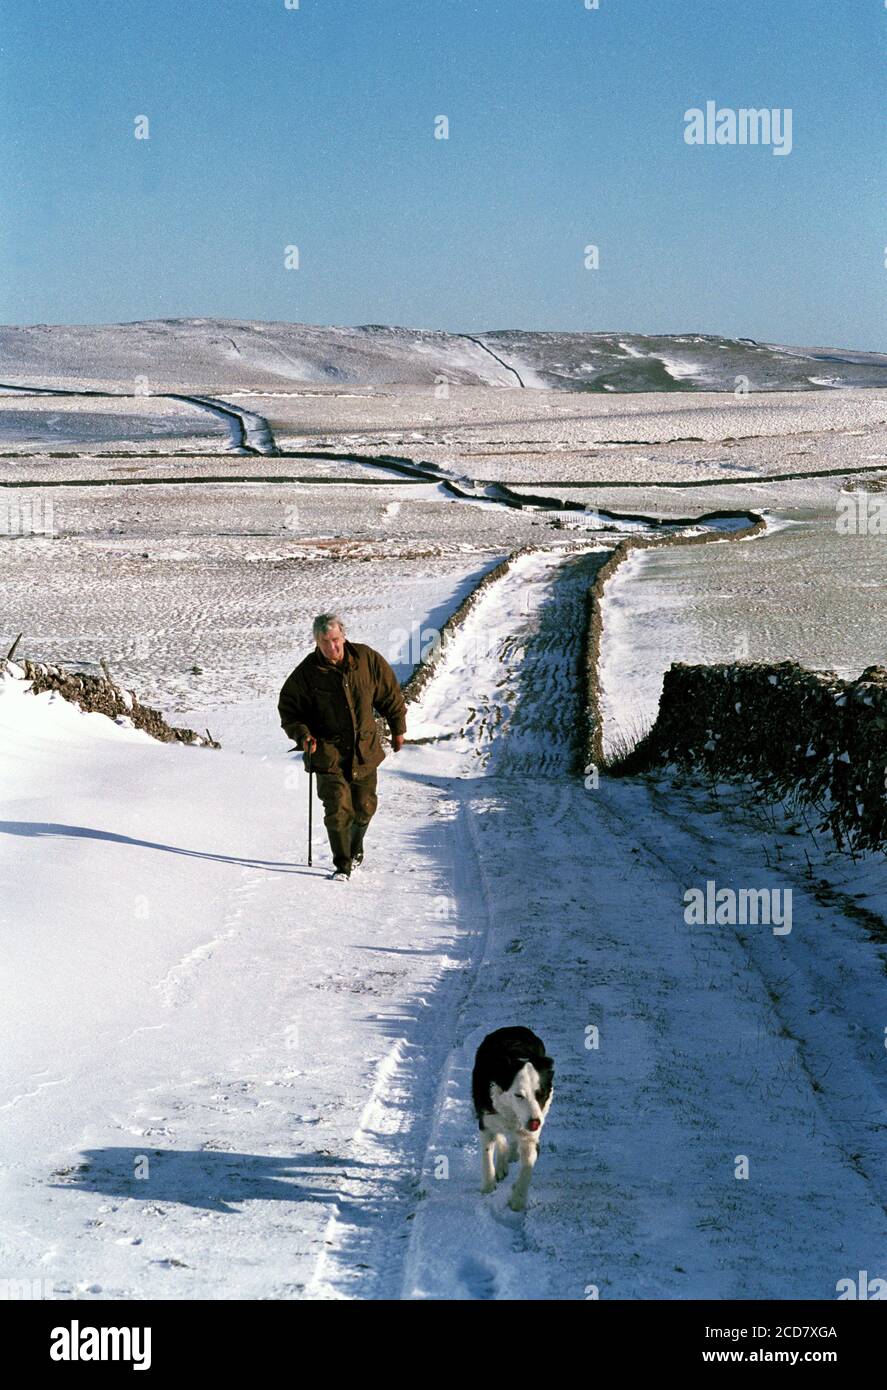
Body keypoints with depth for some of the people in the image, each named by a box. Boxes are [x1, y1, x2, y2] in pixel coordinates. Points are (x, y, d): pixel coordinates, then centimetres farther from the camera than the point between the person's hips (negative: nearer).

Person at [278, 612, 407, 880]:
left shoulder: (367, 660, -7)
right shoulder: (306, 673, -12)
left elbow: (390, 694, 7)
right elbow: (289, 709, -1)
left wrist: (398, 728, 13)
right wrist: (302, 735, -18)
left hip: (364, 749, 3)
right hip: (329, 753, -3)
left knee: (365, 807, 13)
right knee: (338, 810, -10)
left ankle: (356, 846, 41)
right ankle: (343, 864, 5)